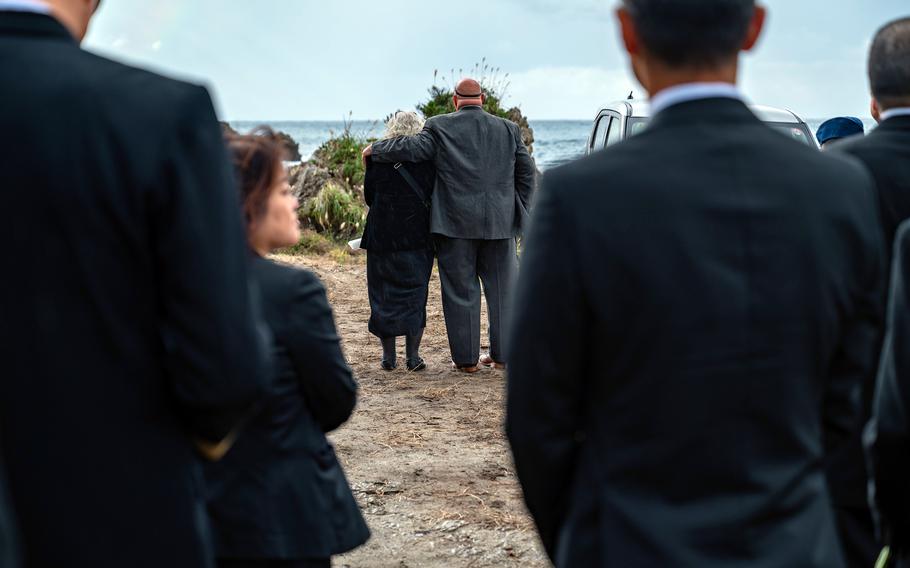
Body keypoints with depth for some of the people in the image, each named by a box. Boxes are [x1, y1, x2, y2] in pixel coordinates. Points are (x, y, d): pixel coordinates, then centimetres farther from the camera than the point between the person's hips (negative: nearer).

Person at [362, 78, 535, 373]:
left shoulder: (440, 127, -4)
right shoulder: (508, 129, 7)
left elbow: (413, 148, -14)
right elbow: (527, 172, 9)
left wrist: (375, 150, 1)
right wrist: (519, 213, 17)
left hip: (456, 223, -2)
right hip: (499, 223, 3)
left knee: (461, 290, 5)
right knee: (501, 288, 11)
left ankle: (466, 358, 8)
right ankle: (502, 354, 15)